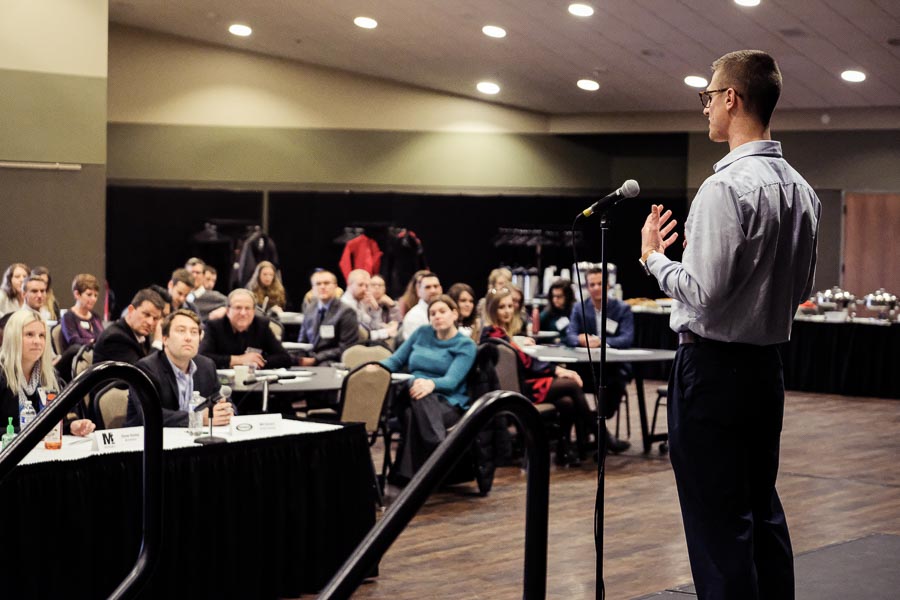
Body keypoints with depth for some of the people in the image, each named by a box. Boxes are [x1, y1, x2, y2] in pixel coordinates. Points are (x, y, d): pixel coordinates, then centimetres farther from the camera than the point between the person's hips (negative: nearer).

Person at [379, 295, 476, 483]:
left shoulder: (465, 345, 4)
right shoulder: (422, 334, 19)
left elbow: (451, 381, -11)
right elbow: (396, 360, 20)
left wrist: (431, 384, -34)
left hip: (448, 402, -3)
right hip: (412, 396, 3)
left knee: (417, 409, -39)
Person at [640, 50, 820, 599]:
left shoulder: (728, 187, -19)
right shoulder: (802, 190, 8)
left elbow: (703, 293, -21)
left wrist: (654, 256, -6)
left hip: (713, 368, -9)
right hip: (768, 364, 9)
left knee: (717, 522, -4)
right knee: (762, 511, 17)